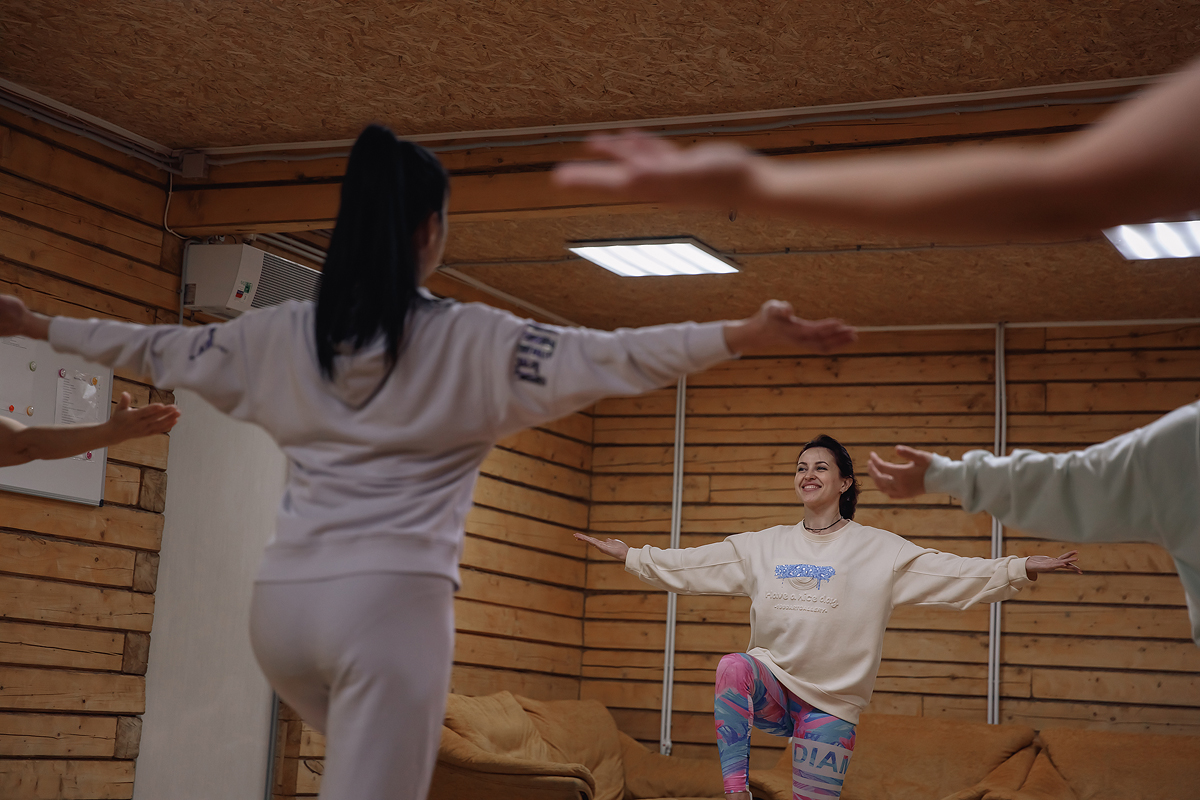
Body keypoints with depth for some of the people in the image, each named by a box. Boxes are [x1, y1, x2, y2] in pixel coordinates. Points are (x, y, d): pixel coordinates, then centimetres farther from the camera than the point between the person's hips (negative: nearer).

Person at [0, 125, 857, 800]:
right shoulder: (469, 339, -3)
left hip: (285, 598, 6)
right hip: (392, 597, -6)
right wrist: (748, 334, -16)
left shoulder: (284, 334, 9)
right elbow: (606, 357, -11)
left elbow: (160, 349, 21)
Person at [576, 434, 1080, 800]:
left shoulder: (878, 549, -1)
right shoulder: (764, 546, 9)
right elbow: (690, 566, 11)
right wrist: (628, 555, 6)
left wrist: (1024, 569, -19)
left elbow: (954, 573, -8)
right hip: (772, 684, 1)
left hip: (832, 703, -1)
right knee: (733, 668, -31)